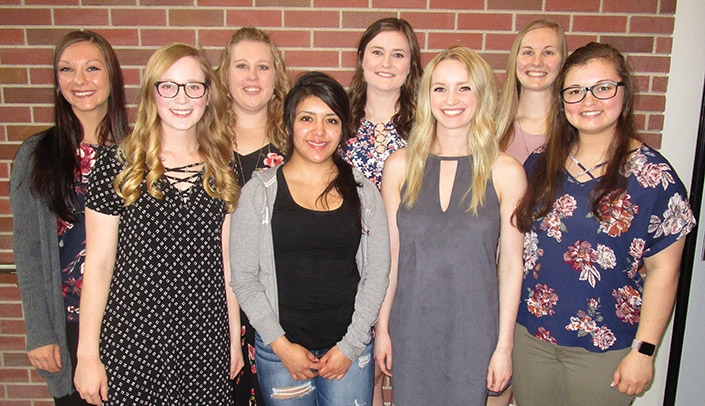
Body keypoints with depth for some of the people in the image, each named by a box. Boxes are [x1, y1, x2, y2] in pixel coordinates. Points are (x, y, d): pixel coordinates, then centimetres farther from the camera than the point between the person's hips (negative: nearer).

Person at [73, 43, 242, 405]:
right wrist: (87, 354, -4)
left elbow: (226, 260, 7)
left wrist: (235, 337, 9)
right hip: (133, 339, -2)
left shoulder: (222, 171, 3)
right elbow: (98, 265, -4)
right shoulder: (118, 165, -6)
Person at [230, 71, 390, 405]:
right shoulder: (259, 192, -4)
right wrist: (280, 343, -8)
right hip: (280, 350, -1)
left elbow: (377, 273, 1)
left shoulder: (363, 192, 1)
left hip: (349, 349, 1)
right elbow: (243, 276, -4)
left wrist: (351, 344, -4)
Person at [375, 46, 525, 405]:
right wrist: (382, 327, 4)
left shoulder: (506, 172, -6)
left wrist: (504, 345, -2)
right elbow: (391, 254, 2)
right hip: (411, 328, 1)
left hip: (474, 333, -1)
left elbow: (511, 264, -3)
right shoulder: (400, 166, -2)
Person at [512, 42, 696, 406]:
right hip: (530, 334, 3)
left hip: (604, 346, -3)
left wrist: (644, 350, -9)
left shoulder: (652, 175, -9)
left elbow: (663, 270, -8)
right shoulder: (541, 164, 1)